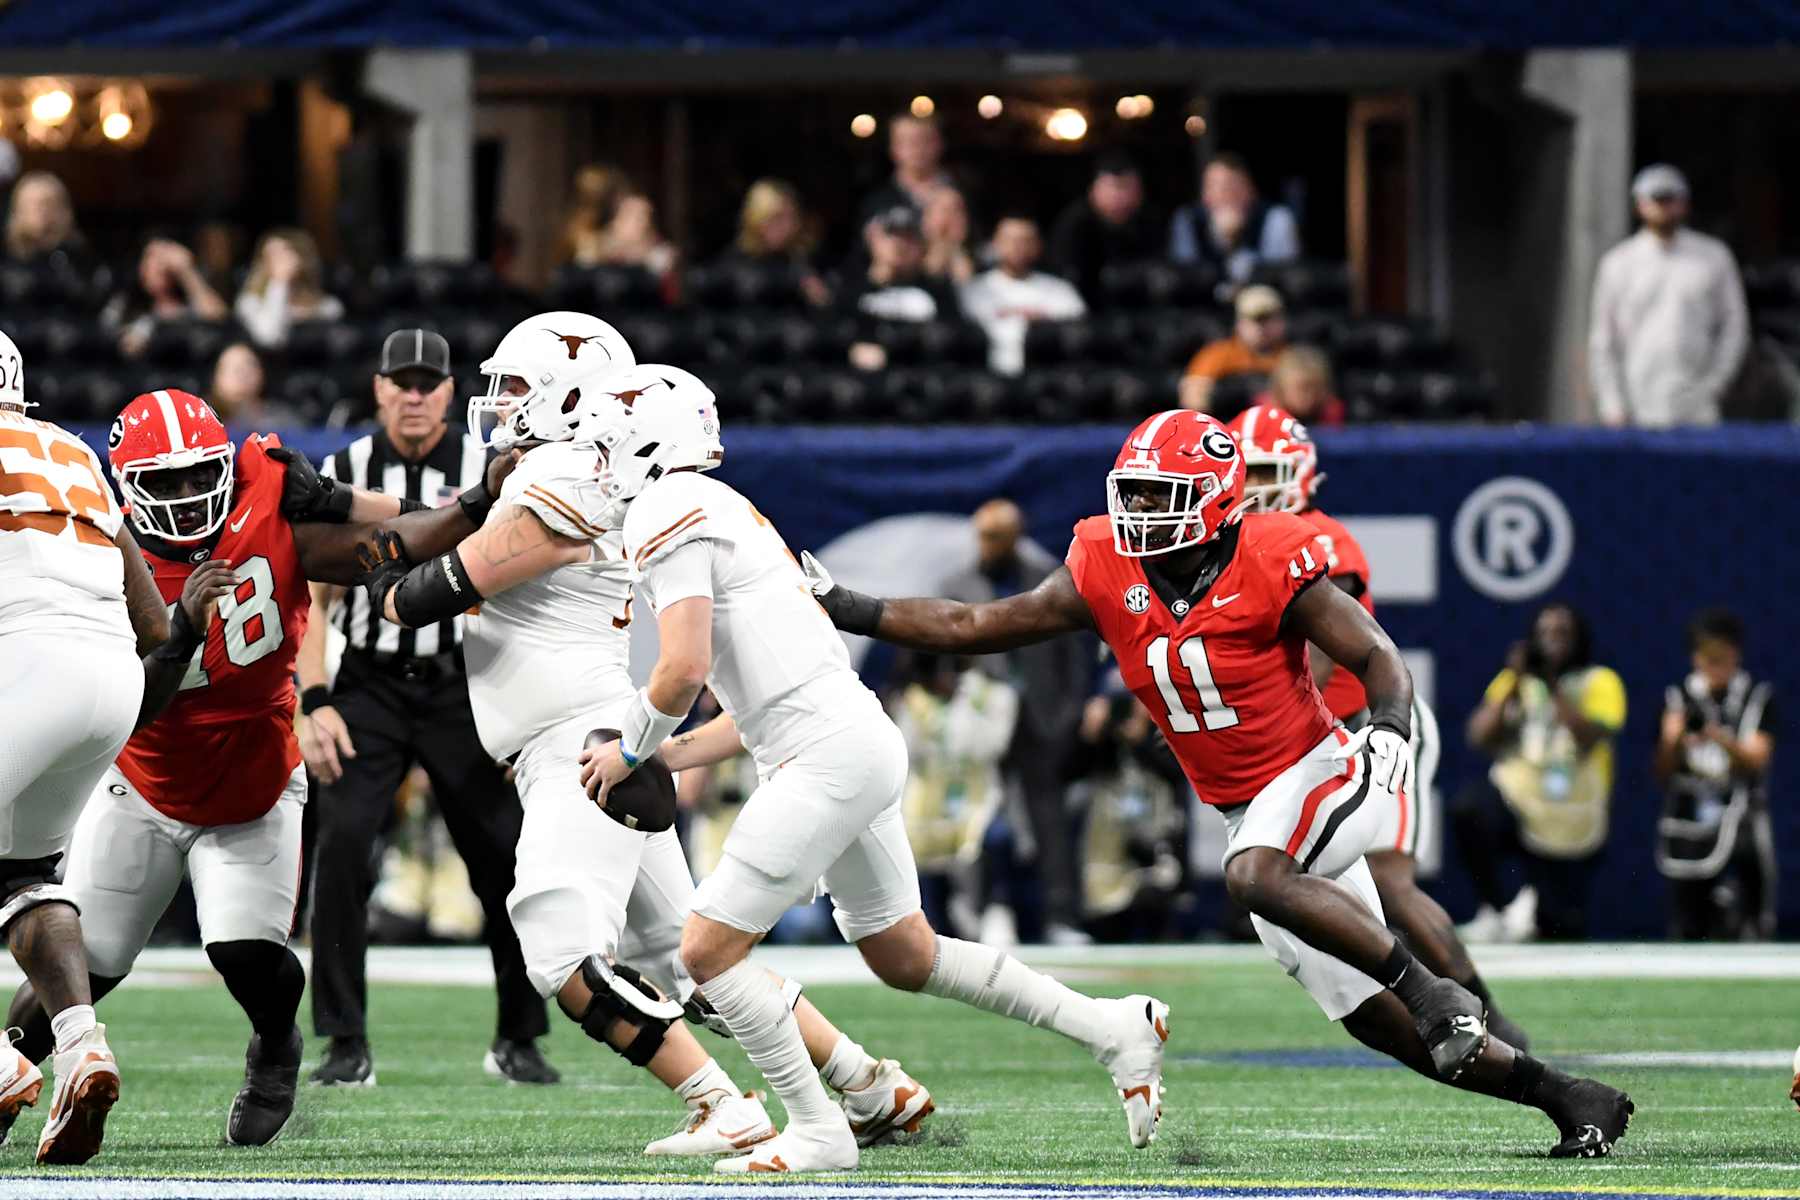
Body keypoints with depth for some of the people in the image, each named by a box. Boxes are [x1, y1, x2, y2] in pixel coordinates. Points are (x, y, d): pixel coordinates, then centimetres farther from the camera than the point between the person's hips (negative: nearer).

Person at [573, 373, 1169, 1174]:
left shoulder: (668, 515, -9)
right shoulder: (715, 510, 22)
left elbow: (685, 668, -19)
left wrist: (629, 751, -2)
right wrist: (663, 762, 21)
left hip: (829, 755, -10)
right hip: (863, 744, 10)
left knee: (709, 949, -6)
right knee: (905, 958, 21)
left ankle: (816, 1134, -2)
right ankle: (1114, 1030, 23)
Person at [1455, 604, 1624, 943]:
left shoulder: (1600, 682, -1)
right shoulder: (1516, 681, 8)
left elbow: (1589, 738, -18)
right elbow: (1480, 737, -4)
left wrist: (1553, 686, -22)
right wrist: (1514, 683, -13)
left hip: (1572, 824, -1)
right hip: (1515, 797, 1)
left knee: (1563, 930, 1)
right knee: (1470, 809, -35)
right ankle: (1498, 906, -15)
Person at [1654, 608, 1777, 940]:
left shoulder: (1759, 697, 2)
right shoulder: (1678, 699, 6)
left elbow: (1756, 760, -9)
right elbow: (1663, 775, 7)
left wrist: (1723, 740, -28)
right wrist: (1673, 741, -14)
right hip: (1687, 832, 2)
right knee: (1688, 934, 3)